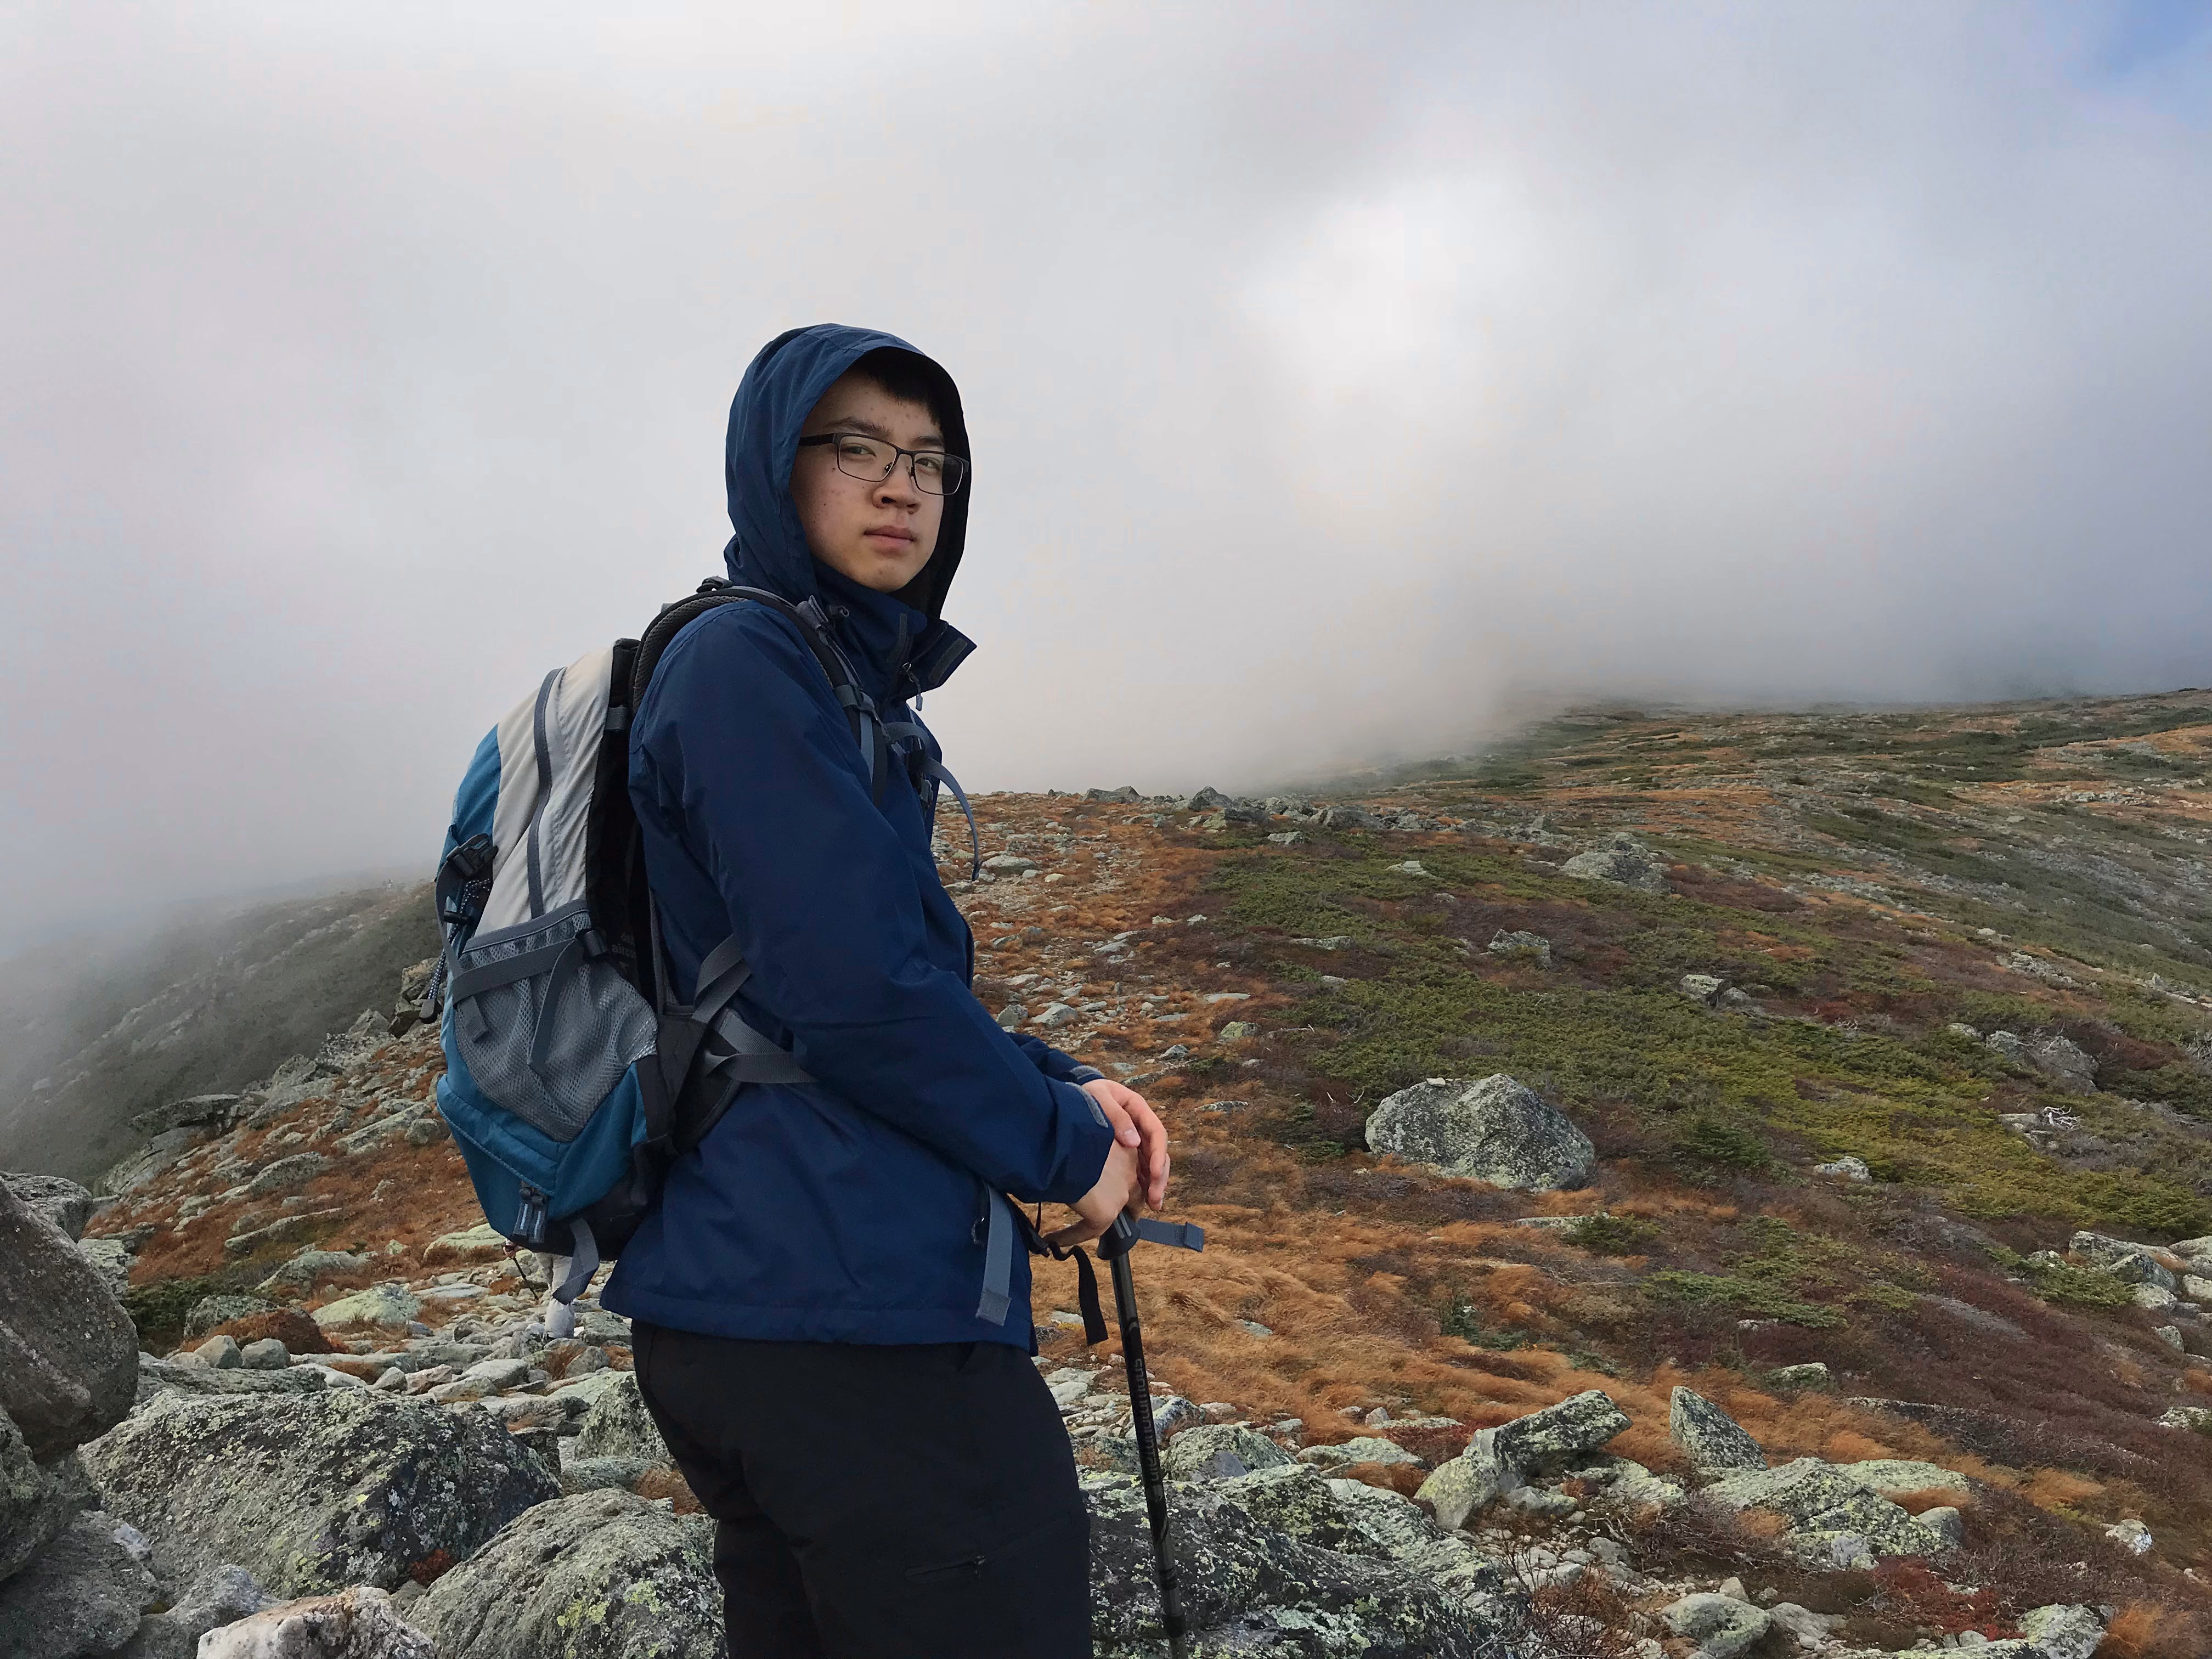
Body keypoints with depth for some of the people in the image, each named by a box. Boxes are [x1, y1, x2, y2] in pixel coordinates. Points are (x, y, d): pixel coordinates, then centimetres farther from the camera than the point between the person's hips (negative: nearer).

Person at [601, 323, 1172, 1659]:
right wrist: (1064, 1147, -7)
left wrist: (1065, 1087, 6)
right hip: (853, 1310, -10)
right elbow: (860, 1000, -19)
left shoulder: (859, 690, 19)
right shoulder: (745, 665, -11)